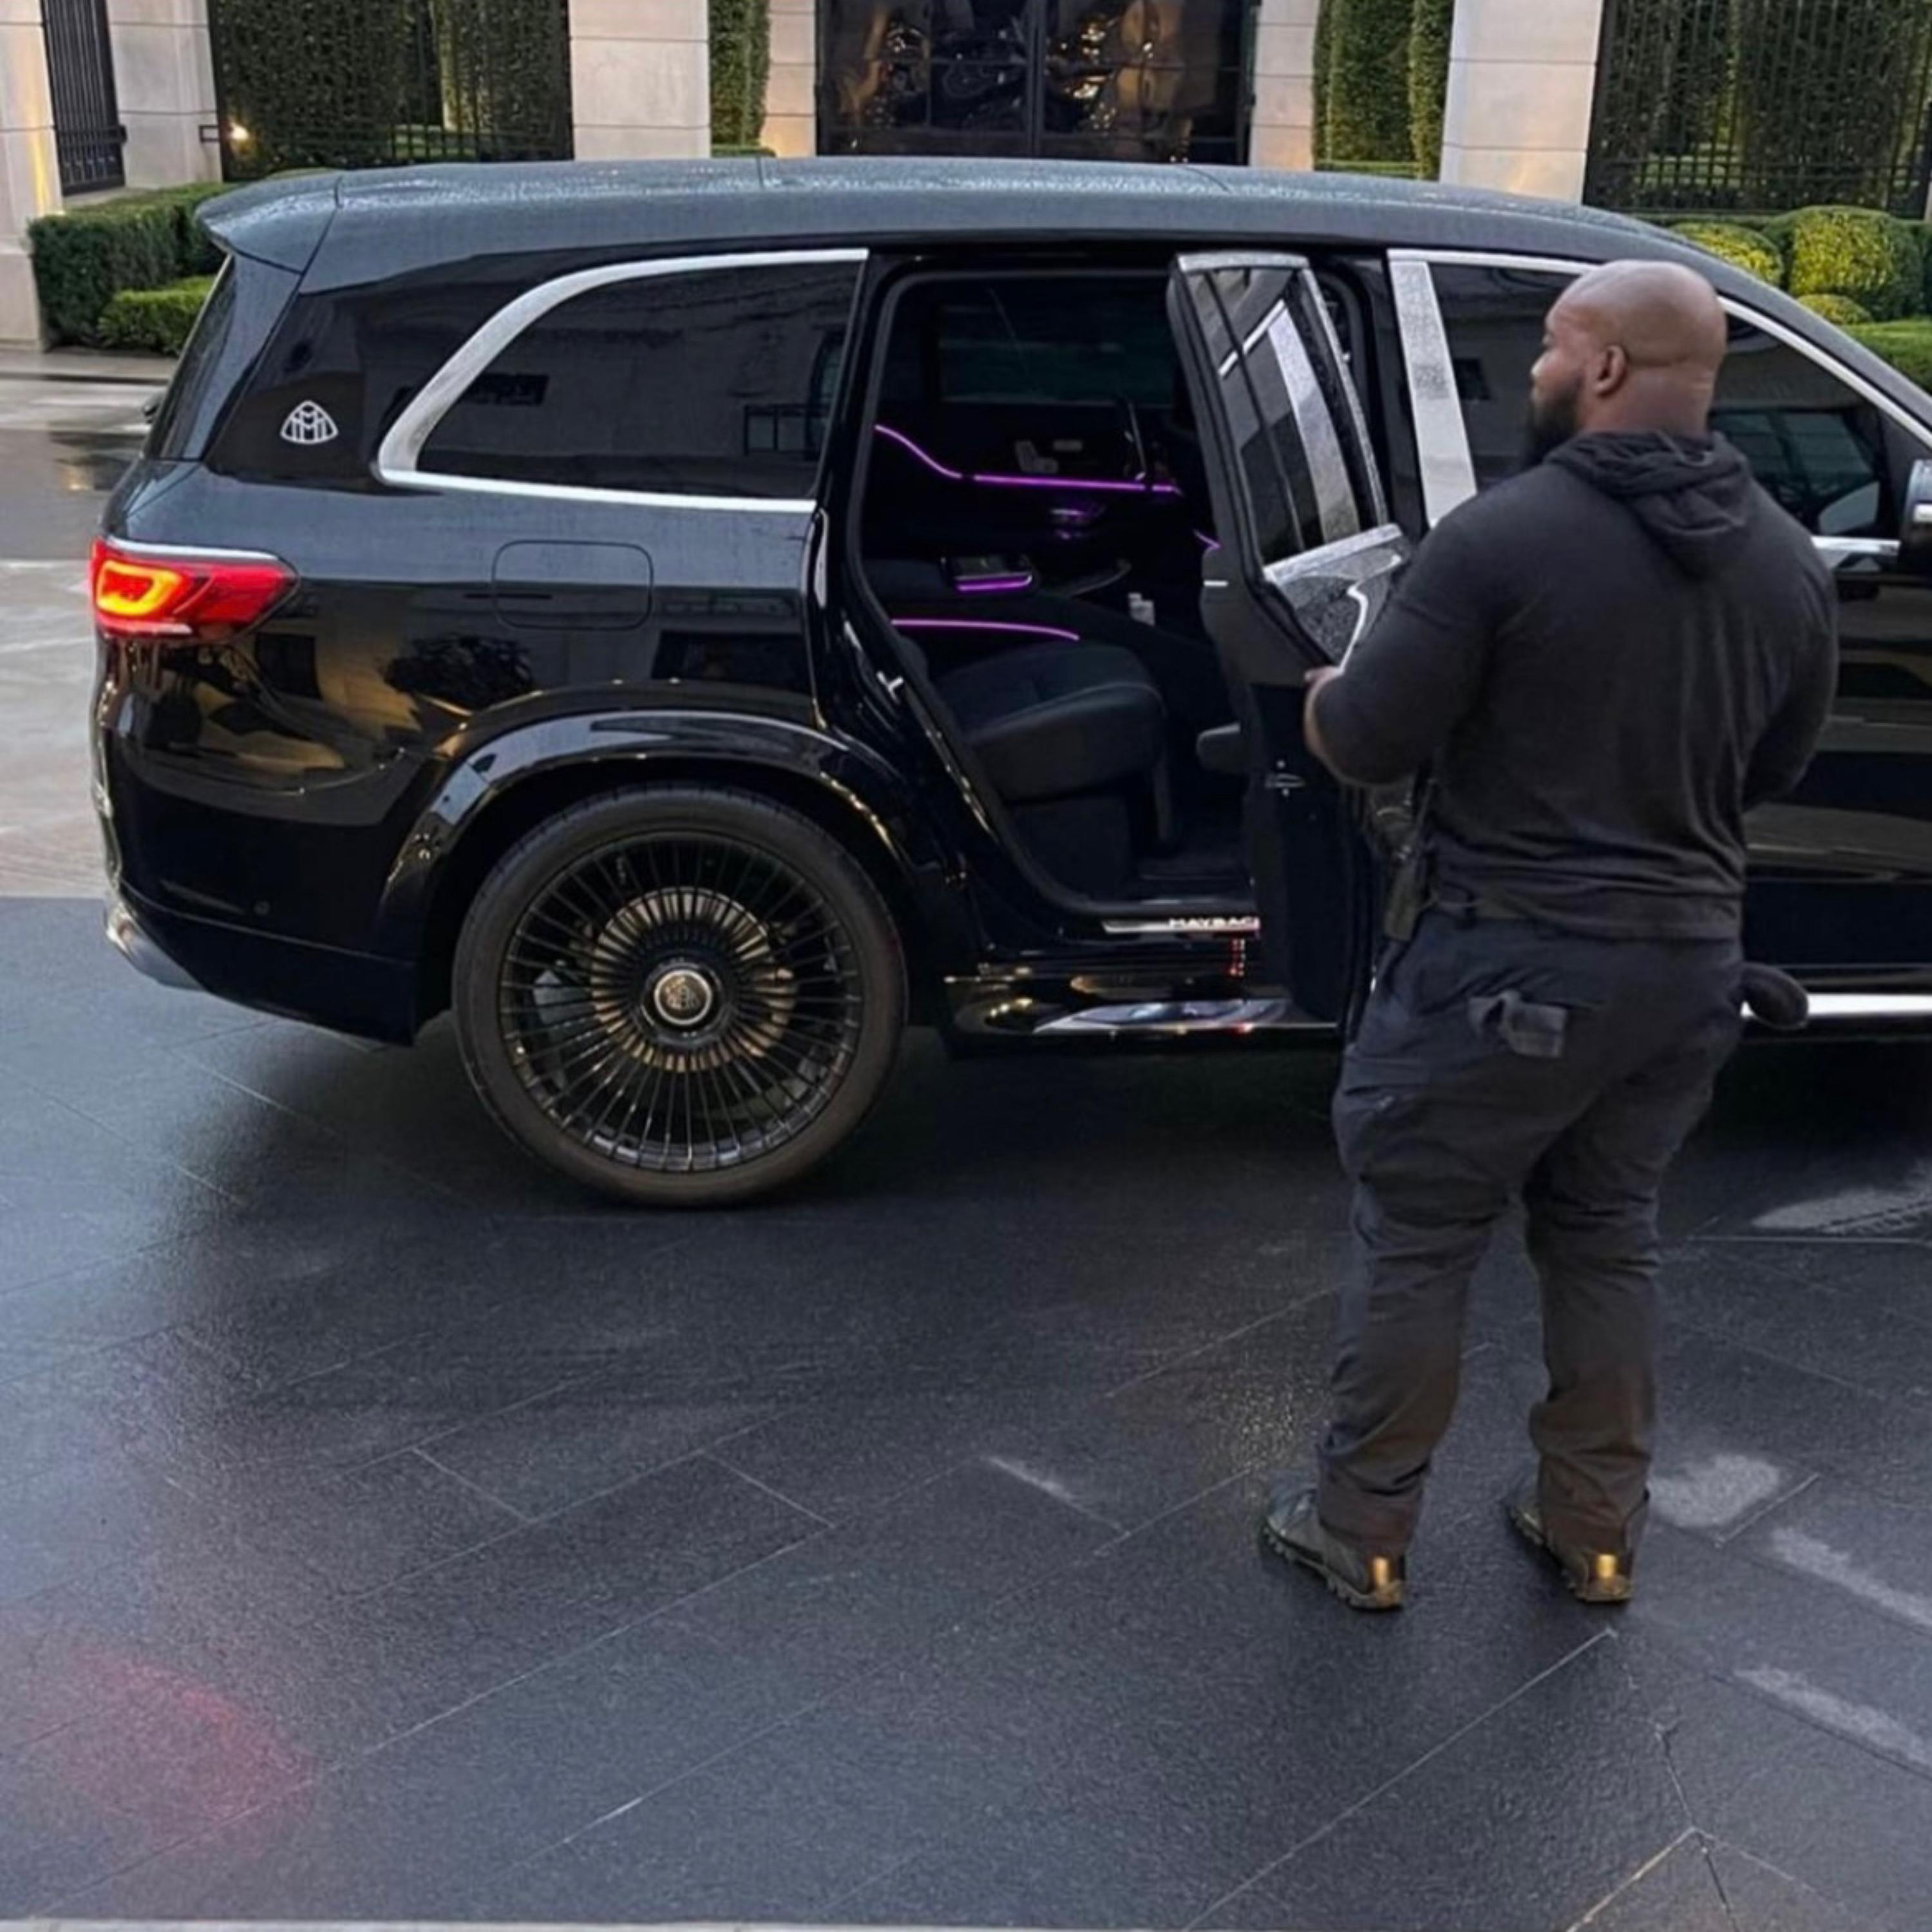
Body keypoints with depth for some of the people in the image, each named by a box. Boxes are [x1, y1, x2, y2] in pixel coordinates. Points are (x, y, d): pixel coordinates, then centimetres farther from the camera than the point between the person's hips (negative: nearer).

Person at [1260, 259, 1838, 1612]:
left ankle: (1362, 1532, 21)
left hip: (1507, 960, -6)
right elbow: (1777, 765, 14)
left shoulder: (1506, 535, -17)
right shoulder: (1789, 562, 3)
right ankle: (1597, 1528, 31)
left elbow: (1364, 744, -15)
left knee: (1416, 1240, 9)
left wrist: (1327, 694, 7)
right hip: (1688, 960, 6)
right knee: (1609, 1237, 20)